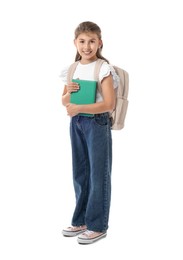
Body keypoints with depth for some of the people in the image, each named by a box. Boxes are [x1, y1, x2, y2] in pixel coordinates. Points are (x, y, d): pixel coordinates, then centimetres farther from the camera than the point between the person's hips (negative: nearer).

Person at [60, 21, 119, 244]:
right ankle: (81, 220, 26)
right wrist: (68, 93, -8)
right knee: (80, 173, 13)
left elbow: (109, 104, -17)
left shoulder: (104, 69, -11)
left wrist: (78, 108, -23)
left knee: (98, 174, 2)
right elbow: (64, 102, 15)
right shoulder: (72, 69, 7)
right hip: (76, 123, 6)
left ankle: (98, 226, 13)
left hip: (97, 123, -6)